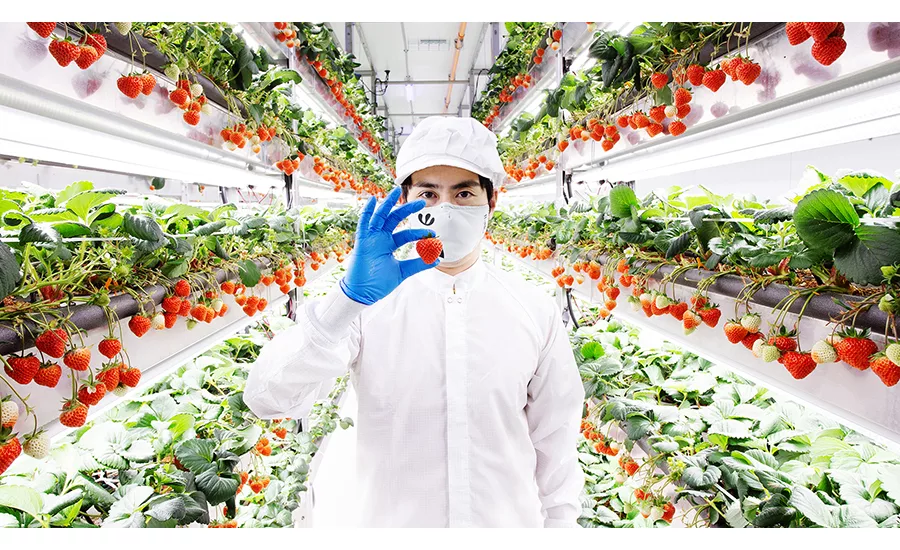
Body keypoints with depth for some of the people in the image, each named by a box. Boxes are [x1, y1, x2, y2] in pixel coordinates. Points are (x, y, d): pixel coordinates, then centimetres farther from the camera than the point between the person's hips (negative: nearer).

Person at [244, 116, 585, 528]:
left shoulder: (537, 312, -8)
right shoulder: (369, 303, -13)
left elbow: (554, 444, 0)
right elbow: (266, 398, -24)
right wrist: (349, 297, -35)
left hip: (512, 519, 1)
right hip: (393, 521, 0)